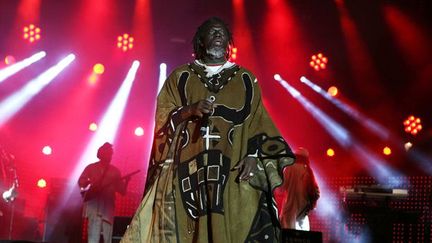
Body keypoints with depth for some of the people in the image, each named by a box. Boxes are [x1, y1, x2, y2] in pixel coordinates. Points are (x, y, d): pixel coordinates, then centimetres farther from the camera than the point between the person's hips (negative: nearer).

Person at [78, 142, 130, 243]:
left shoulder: (115, 170, 13)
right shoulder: (91, 167, 7)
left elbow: (122, 190, 9)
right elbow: (81, 182, 1)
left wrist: (126, 181, -9)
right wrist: (91, 183, -16)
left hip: (108, 205, 3)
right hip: (94, 203, -3)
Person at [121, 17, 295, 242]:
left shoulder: (246, 80, 16)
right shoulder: (179, 78, 14)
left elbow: (258, 123, 9)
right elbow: (163, 121, 7)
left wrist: (253, 156, -8)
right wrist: (189, 111, -12)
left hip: (234, 174, 1)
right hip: (189, 171, 0)